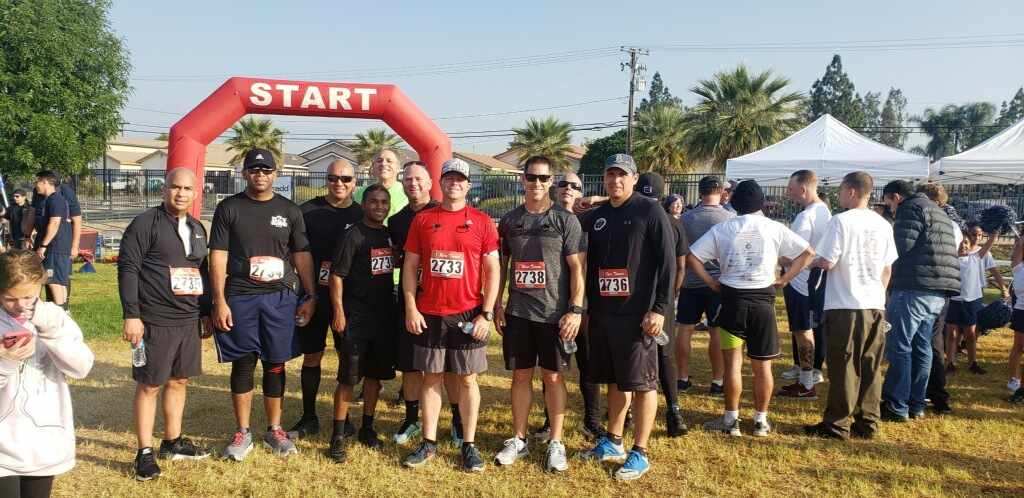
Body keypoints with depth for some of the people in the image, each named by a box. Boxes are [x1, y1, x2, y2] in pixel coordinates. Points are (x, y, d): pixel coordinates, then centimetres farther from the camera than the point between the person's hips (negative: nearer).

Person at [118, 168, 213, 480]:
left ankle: (172, 442, 28)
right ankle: (145, 453, 11)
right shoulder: (145, 223, -9)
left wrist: (207, 313, 18)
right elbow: (127, 269, -12)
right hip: (155, 322, -7)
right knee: (149, 385, 2)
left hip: (190, 320, 7)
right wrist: (131, 315, -17)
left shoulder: (197, 229, 12)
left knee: (179, 381, 15)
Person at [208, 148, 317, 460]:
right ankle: (243, 433, 17)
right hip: (239, 299, -1)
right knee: (243, 365, 6)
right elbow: (218, 256, -2)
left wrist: (310, 296, 3)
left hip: (281, 298, 2)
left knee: (275, 365, 8)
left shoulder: (289, 211, 7)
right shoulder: (229, 208, 2)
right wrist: (219, 301, -9)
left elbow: (302, 256, 9)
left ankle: (274, 430, 20)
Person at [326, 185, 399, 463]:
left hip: (384, 315, 6)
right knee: (348, 377, -3)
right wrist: (338, 312, -16)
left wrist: (396, 309, 11)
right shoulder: (353, 236, -9)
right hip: (355, 317, -6)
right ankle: (338, 436, 6)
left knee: (375, 373, 13)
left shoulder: (390, 235, 9)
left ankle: (367, 428, 26)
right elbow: (337, 275, -11)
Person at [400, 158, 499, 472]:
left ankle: (469, 444, 15)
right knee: (431, 377, 8)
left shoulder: (482, 221, -1)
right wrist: (410, 308, -3)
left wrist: (487, 314, -7)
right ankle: (429, 443, 18)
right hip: (429, 314, 2)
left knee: (467, 379, 6)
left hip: (468, 314, -1)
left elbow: (492, 270, -1)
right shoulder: (422, 219, 4)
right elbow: (410, 266, 6)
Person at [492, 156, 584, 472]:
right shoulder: (510, 220, 7)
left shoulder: (566, 220, -3)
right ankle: (519, 439, 22)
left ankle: (555, 443, 16)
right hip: (517, 313, 3)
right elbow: (501, 265, 13)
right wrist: (496, 304, 6)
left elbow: (577, 268, -5)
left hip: (554, 313, -3)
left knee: (553, 377, 5)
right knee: (521, 375, 10)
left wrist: (575, 309, -12)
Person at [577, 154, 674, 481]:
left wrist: (660, 308, -16)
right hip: (601, 313, 6)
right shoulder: (594, 218, 12)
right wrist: (584, 306, 13)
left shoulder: (650, 212, -5)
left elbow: (667, 262, -10)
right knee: (615, 381, 16)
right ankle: (613, 443, 28)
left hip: (637, 314, -6)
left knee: (641, 383, 1)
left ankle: (640, 454, 9)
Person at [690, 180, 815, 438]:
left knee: (732, 363, 6)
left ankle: (731, 420, 11)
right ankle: (761, 421, 17)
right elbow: (807, 253, 1)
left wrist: (711, 282, 2)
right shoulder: (774, 228, 2)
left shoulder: (722, 229, 2)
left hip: (733, 299, 0)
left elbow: (692, 256, -2)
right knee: (762, 366, 10)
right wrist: (783, 280, 3)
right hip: (763, 300, 0)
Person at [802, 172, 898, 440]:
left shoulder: (841, 221, -10)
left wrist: (811, 261, 6)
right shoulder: (883, 224, 9)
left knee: (844, 368, 0)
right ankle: (867, 423, 16)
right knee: (870, 368, 10)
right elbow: (888, 268, 12)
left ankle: (837, 425, 6)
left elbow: (827, 262, -14)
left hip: (845, 306, -6)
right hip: (875, 306, 6)